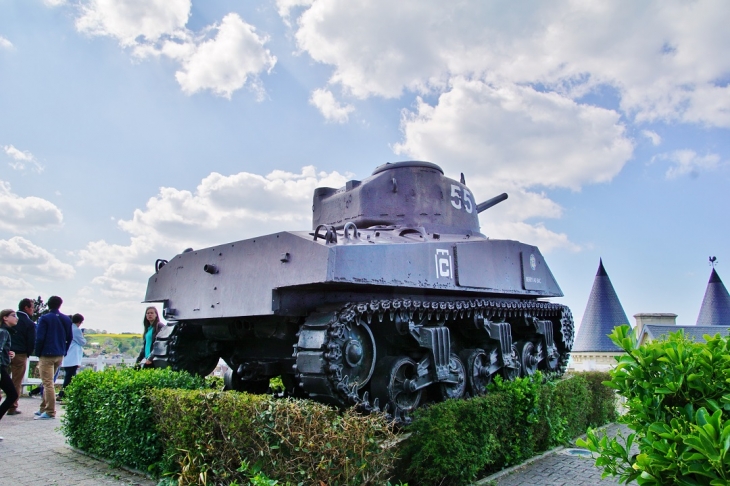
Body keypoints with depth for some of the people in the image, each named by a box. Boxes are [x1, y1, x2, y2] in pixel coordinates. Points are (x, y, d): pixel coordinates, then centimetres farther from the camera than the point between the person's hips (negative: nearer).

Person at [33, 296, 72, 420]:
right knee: (48, 382, 18)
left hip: (47, 355, -6)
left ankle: (50, 412, -5)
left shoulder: (44, 318, -9)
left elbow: (39, 338, -13)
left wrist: (38, 354, -2)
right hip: (60, 356, 6)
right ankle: (44, 408, 24)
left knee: (47, 383, -4)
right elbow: (70, 338, 10)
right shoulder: (67, 320, 8)